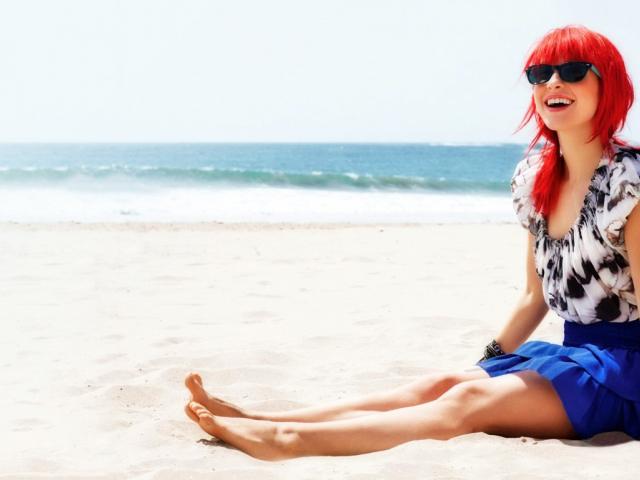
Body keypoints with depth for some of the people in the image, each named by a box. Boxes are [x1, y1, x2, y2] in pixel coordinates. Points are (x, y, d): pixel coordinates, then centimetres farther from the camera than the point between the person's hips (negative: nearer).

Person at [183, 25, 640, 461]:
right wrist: (488, 362, 14)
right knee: (440, 384, -11)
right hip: (572, 353, 7)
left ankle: (289, 439, -35)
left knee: (468, 402, -25)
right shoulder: (536, 176, 8)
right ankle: (255, 418, -21)